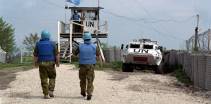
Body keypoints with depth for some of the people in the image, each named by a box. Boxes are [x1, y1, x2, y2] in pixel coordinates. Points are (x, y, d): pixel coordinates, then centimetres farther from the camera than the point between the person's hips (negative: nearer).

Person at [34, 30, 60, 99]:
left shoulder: (38, 44, -1)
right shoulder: (52, 44, -3)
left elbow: (35, 55, 0)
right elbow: (56, 54, -4)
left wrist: (36, 62, 11)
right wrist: (57, 62, 5)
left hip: (41, 63, 1)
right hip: (50, 63, -1)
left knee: (44, 79, 6)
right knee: (52, 77, 17)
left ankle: (46, 94, 4)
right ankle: (50, 91, 3)